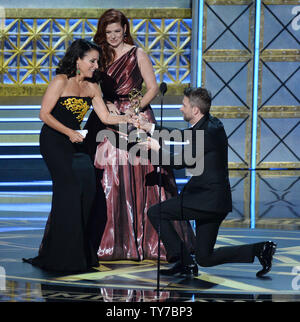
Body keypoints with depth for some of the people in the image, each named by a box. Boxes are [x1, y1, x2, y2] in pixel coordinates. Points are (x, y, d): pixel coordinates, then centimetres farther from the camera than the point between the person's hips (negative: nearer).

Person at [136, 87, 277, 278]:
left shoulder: (206, 131, -19)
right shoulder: (210, 124, 11)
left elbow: (181, 161, -14)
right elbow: (182, 137, 27)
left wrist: (157, 148, 1)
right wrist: (151, 128, 27)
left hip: (207, 199, -10)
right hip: (214, 200, 10)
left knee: (155, 213, -2)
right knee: (205, 258, 12)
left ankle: (186, 263, -1)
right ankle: (259, 250, 6)